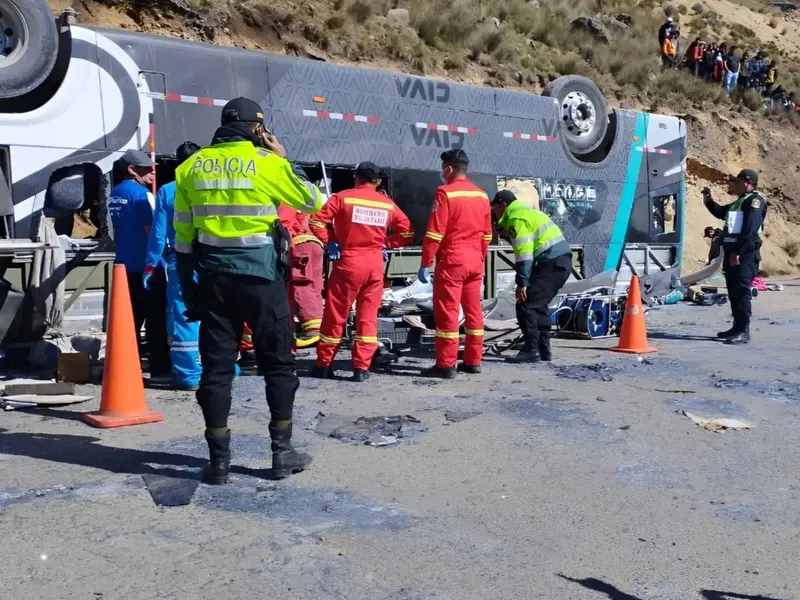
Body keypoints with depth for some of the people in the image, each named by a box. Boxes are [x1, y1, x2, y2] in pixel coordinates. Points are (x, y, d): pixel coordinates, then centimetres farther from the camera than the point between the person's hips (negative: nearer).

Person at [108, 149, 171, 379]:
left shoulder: (114, 195, 13)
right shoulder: (143, 194, -14)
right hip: (147, 264, -8)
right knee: (156, 318, -2)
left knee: (130, 317, 13)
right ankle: (160, 368, 0)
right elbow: (153, 231, -15)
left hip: (124, 264, 8)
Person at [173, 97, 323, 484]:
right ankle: (282, 452, 14)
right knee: (278, 365, 9)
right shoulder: (267, 162, -5)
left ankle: (219, 460, 10)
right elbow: (313, 201, 7)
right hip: (260, 276, -3)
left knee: (216, 368, 7)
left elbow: (182, 236, 8)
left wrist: (187, 285, 15)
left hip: (214, 278, 3)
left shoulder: (191, 167, 7)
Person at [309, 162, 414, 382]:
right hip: (375, 265, 2)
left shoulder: (343, 197, -2)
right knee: (368, 316, 8)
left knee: (335, 315, 6)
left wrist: (330, 241, 5)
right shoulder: (388, 204, 7)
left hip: (348, 262, -2)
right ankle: (361, 367, 6)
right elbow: (407, 232, 10)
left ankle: (323, 364, 14)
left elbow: (317, 221, -8)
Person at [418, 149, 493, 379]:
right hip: (475, 261, 7)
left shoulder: (445, 192, -10)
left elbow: (434, 233, -14)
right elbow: (486, 234, 14)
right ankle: (473, 361, 18)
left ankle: (446, 365, -1)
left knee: (447, 312, -3)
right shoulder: (481, 195, 10)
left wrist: (425, 264, -10)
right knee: (473, 310, 11)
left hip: (452, 261, -7)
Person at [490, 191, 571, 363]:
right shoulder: (527, 212, 25)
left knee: (526, 305, -7)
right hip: (562, 261, 10)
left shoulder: (516, 218, -7)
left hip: (551, 263, -10)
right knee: (538, 305, 18)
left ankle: (531, 350, -6)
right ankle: (543, 349, 20)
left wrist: (522, 282, -15)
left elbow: (523, 252, -14)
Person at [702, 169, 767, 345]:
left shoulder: (755, 200, -8)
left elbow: (750, 229, -18)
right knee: (733, 292, 12)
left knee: (741, 291, -12)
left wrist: (738, 252, -23)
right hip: (732, 252, 9)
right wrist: (708, 200, 17)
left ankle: (743, 332, -12)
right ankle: (737, 327, 19)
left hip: (745, 254, -9)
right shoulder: (739, 202, 22)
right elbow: (720, 212, 35)